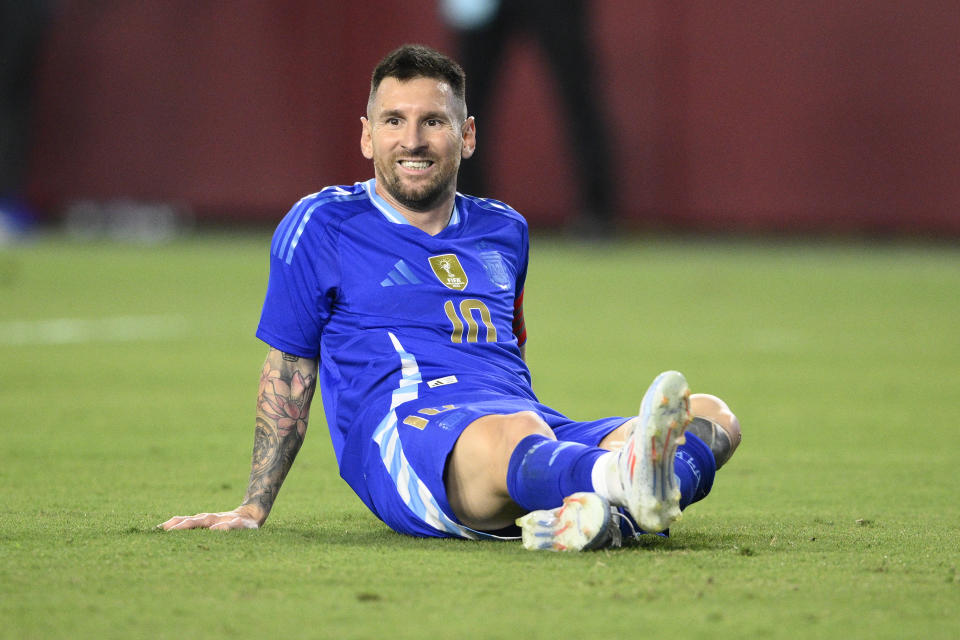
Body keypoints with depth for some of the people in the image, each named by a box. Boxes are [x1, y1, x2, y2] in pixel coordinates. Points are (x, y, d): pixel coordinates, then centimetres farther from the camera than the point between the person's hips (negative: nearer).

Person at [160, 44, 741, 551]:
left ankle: (612, 510, -55)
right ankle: (627, 477, -75)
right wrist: (254, 509, 14)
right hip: (400, 429, -5)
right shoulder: (322, 224, 13)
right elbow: (289, 371, 17)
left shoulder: (505, 231, 26)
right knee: (513, 433, -41)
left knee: (713, 418, -21)